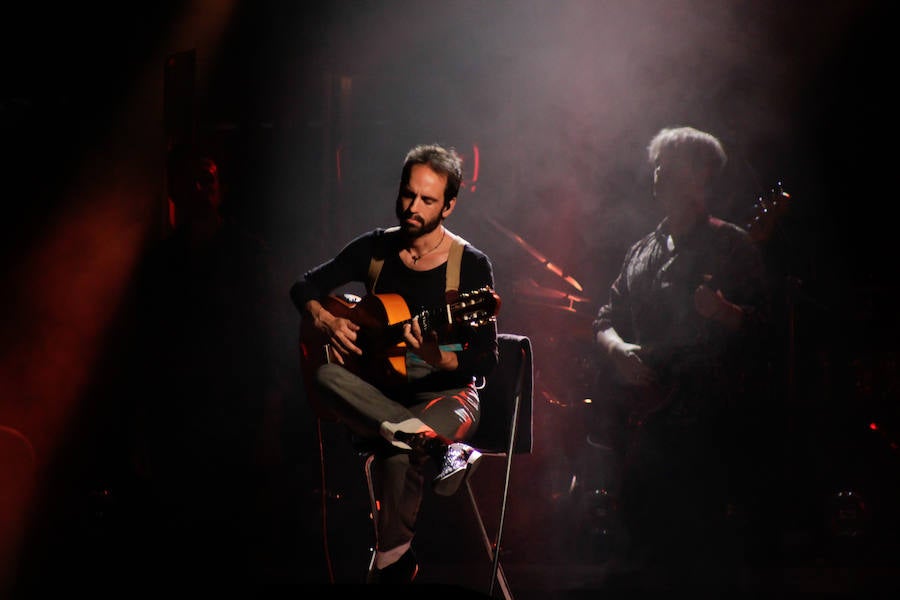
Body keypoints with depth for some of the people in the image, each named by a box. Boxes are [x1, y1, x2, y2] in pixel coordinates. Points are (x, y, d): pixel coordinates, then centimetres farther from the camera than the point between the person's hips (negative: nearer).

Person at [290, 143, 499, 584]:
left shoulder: (471, 266, -7)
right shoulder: (375, 249, 4)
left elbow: (486, 361, -10)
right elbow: (305, 287, 13)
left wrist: (439, 359, -30)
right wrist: (325, 321, -8)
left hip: (445, 392, -4)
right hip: (377, 393, 5)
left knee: (397, 451, -39)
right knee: (324, 376, -30)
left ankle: (392, 561, -21)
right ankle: (441, 449, -38)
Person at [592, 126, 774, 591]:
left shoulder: (732, 247, 1)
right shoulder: (642, 252, 20)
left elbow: (761, 326, -7)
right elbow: (605, 320, 20)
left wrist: (721, 312, -27)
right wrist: (618, 351, -1)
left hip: (707, 419, -6)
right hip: (645, 419, 6)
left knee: (703, 552, -12)